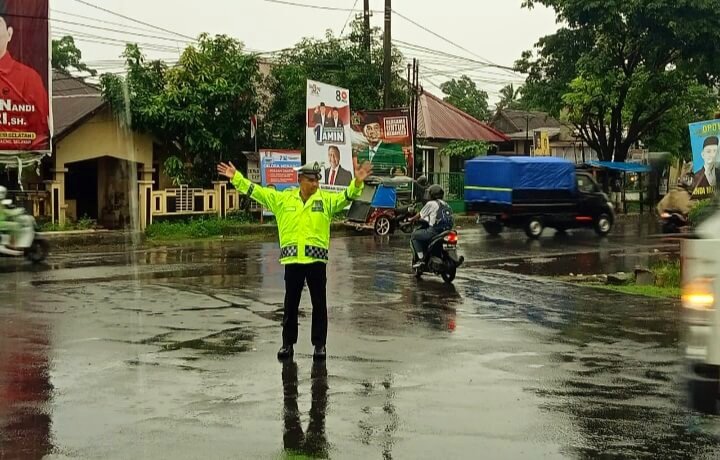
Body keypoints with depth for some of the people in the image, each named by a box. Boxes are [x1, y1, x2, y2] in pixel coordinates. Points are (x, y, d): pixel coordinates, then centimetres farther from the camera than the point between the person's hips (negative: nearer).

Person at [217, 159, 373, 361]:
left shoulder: (326, 199, 3)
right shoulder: (283, 199, 6)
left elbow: (347, 196, -9)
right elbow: (256, 191, 6)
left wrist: (357, 182, -27)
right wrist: (236, 177, 1)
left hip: (317, 260, -1)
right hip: (292, 260, 1)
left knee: (319, 304, 6)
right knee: (291, 304, 10)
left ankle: (319, 344, 16)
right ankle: (288, 343, 21)